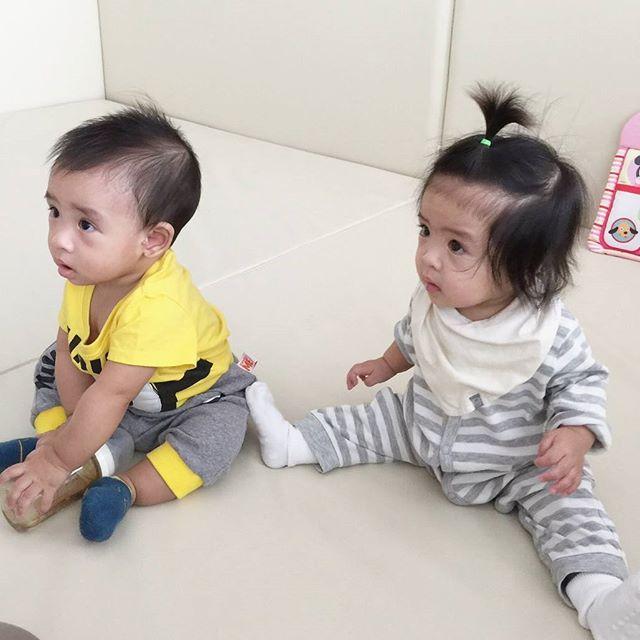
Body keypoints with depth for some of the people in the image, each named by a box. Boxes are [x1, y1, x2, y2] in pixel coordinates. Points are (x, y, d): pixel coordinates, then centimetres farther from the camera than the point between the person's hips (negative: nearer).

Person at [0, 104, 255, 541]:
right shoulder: (86, 273, -18)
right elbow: (70, 352, -9)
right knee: (52, 366, 3)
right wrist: (74, 423, -16)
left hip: (189, 394, -7)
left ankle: (126, 487, -21)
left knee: (216, 433, -30)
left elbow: (110, 396, -38)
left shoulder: (156, 306, -42)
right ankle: (105, 452, -10)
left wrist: (60, 461, -30)